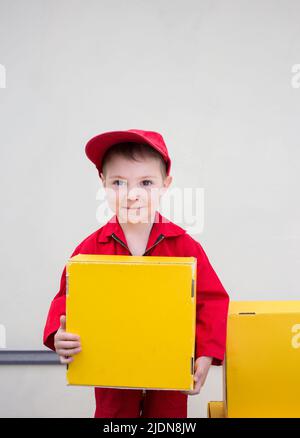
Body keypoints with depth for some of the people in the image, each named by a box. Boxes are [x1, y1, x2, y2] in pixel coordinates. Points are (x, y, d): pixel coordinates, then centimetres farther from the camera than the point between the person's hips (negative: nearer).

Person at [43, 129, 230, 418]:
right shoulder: (91, 248, -10)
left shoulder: (184, 246, -12)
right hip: (112, 371, 1)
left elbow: (212, 299, -10)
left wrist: (206, 354, -19)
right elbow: (70, 298, -4)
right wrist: (59, 336, -23)